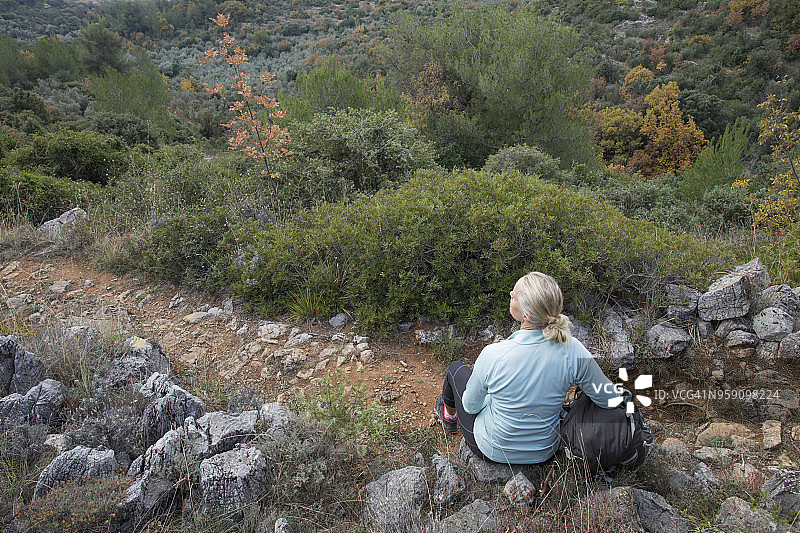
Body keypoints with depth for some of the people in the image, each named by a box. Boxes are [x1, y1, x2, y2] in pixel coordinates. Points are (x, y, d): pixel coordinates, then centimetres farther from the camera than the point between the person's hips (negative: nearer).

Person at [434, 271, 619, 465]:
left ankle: (449, 415, 52)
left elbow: (471, 405, -15)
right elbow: (610, 400, -11)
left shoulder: (493, 355, -33)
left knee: (456, 368, 21)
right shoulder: (572, 350, -26)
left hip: (492, 450, -3)